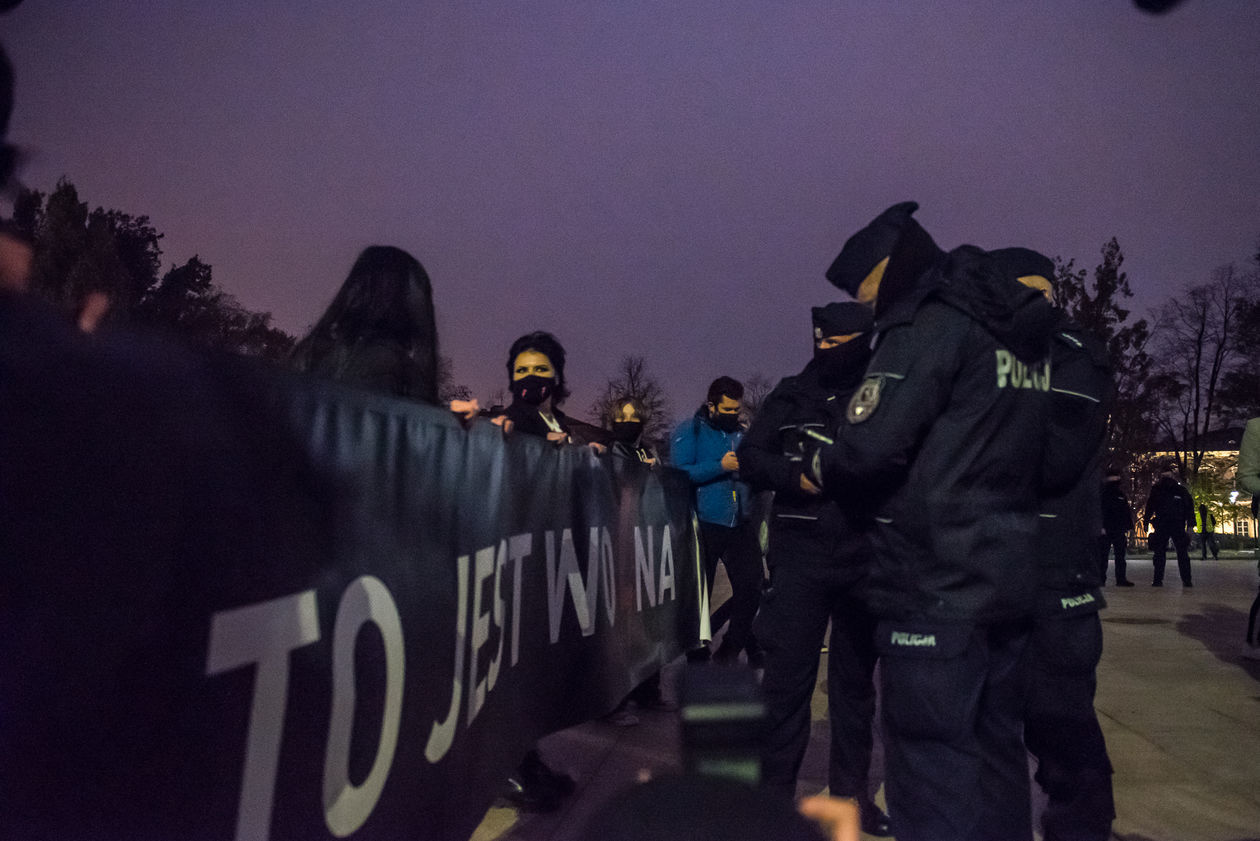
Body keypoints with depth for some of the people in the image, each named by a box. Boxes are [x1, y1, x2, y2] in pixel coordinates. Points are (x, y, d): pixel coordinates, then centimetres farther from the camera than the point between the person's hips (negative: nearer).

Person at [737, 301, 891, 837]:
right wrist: (798, 477, -12)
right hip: (799, 555, 0)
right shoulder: (792, 395, 7)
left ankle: (851, 791, 26)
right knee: (787, 677, 0)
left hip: (865, 558, 1)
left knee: (855, 679, 13)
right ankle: (776, 791, 13)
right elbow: (749, 457, 3)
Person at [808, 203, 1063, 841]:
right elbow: (1062, 460, 16)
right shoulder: (1027, 337, 16)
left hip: (933, 588, -9)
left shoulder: (929, 323, -11)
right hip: (1010, 580, 9)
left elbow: (871, 446, -20)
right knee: (994, 752, 17)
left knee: (932, 764, -2)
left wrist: (819, 467, -1)